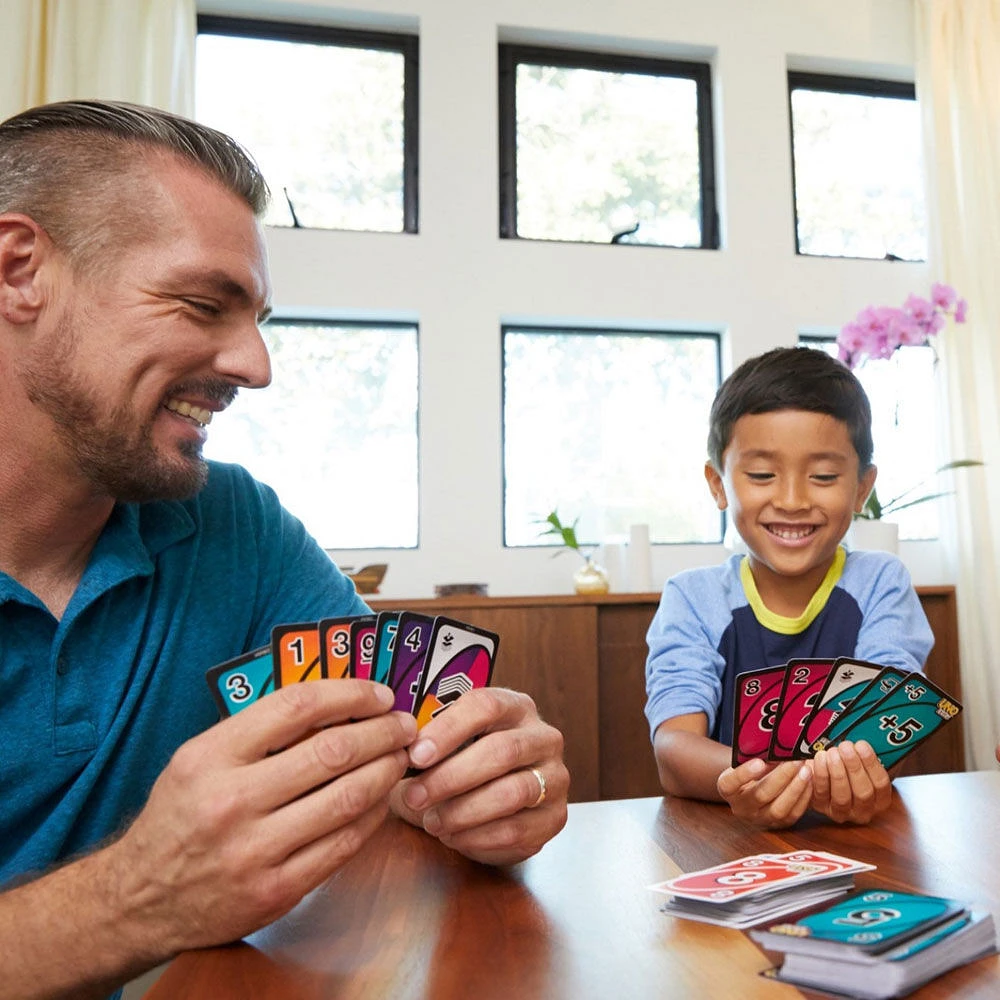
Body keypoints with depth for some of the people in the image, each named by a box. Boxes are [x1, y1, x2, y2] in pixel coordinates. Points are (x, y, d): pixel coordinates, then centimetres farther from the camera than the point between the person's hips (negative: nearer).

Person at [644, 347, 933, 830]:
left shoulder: (880, 586, 1)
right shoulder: (691, 599, -1)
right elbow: (673, 746, -13)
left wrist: (857, 774, -34)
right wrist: (746, 778, -34)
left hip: (859, 833, 0)